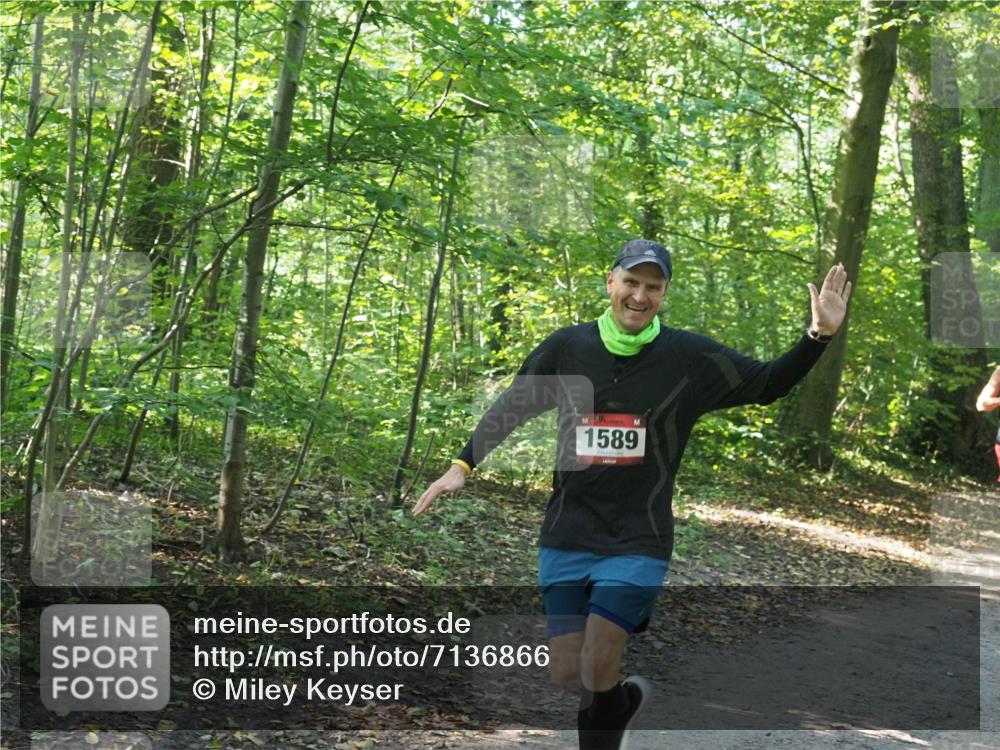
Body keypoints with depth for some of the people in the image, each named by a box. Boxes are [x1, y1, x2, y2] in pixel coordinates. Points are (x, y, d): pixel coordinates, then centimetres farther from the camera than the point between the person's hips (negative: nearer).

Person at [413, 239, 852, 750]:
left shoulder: (690, 357, -3)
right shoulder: (566, 347, 0)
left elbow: (768, 385, 7)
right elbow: (511, 406, 14)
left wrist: (818, 336, -6)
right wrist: (462, 465, 8)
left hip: (638, 542, -2)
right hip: (566, 537, 2)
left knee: (596, 671, -12)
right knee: (565, 675, 1)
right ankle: (626, 698, 35)